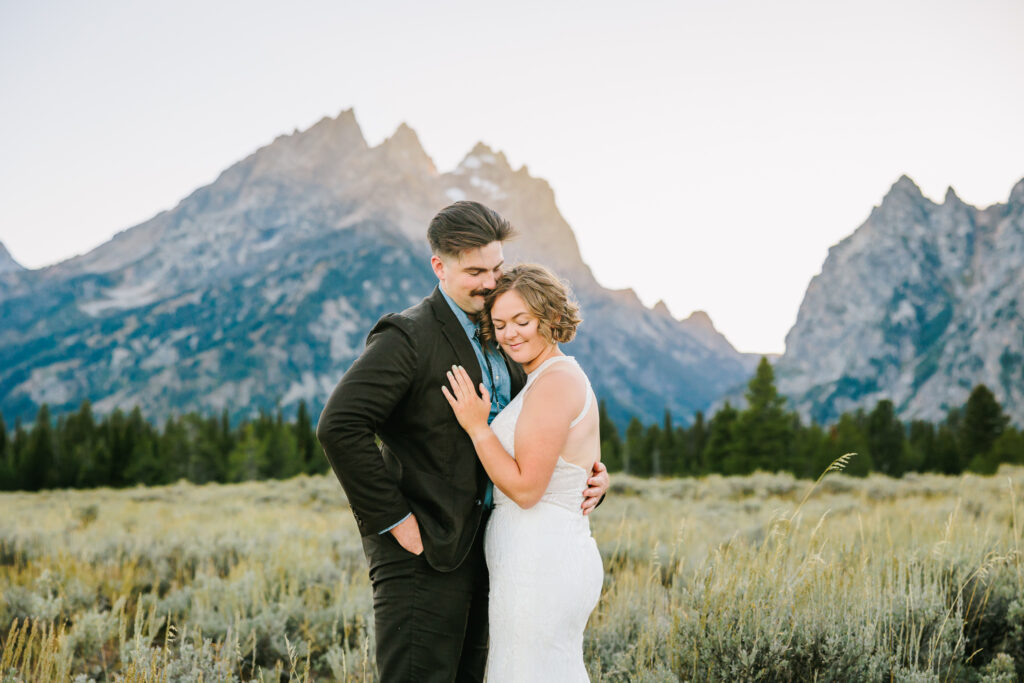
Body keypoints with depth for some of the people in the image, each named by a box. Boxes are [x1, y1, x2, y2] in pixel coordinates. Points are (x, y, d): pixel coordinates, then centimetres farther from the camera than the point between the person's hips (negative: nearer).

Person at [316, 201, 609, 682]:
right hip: (423, 553, -8)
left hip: (478, 548, 8)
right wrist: (393, 519, -19)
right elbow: (339, 427, -23)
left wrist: (588, 479, 4)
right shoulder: (407, 337, -13)